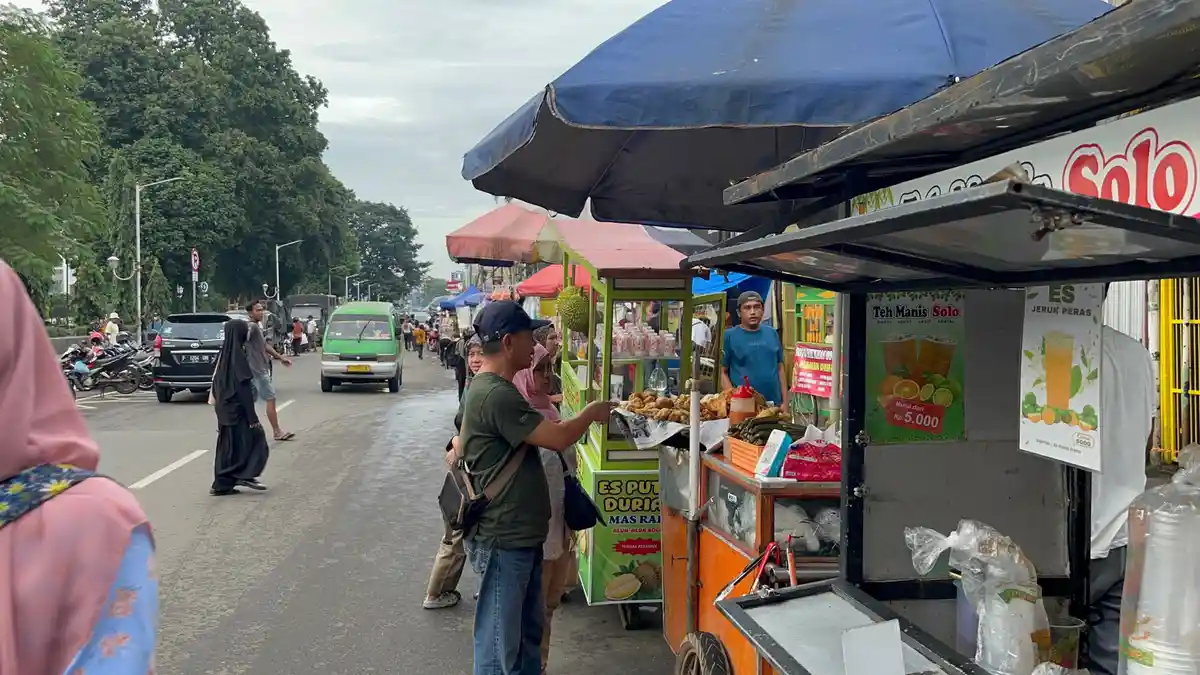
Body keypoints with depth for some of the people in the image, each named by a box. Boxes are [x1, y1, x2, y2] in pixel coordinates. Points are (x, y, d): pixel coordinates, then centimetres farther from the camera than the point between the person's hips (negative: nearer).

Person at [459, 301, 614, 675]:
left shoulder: (490, 389, 11)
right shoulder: (496, 395, -23)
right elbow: (558, 438, -23)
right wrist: (592, 412, -5)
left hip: (521, 534, 10)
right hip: (504, 539, -10)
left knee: (527, 631, 21)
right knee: (500, 643, 1)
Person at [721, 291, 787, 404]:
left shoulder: (772, 333, 8)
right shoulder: (729, 336, -3)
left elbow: (780, 368, 12)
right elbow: (723, 372, -4)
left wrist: (785, 402, 7)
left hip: (774, 405, 4)